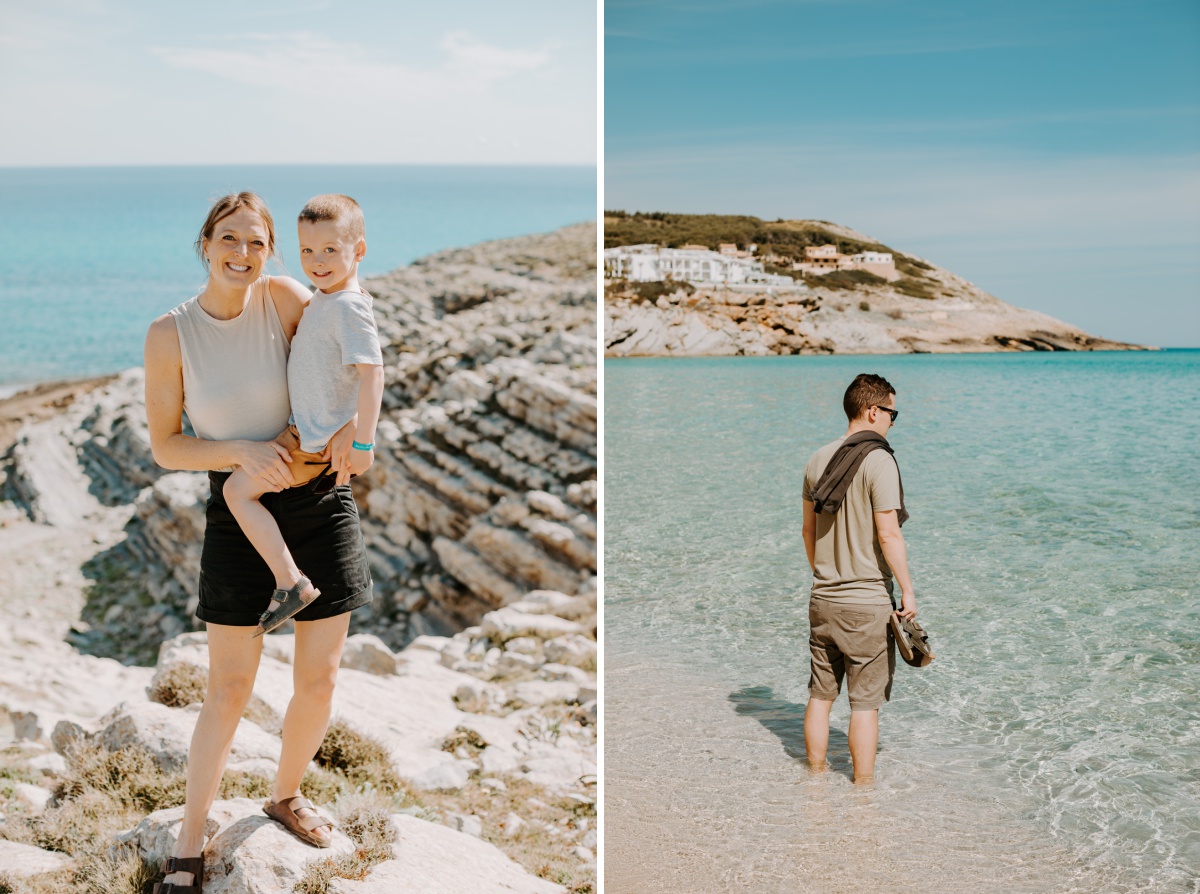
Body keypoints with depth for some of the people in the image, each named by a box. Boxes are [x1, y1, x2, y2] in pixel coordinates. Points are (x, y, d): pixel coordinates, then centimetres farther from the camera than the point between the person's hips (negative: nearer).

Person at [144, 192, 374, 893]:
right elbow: (165, 446, -3)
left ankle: (287, 794, 36)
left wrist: (352, 422, -12)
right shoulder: (171, 333, -8)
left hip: (321, 505, 2)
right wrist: (241, 451, -20)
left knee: (319, 682, 8)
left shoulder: (282, 297, -6)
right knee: (229, 691, 1)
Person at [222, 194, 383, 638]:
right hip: (311, 427, 10)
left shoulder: (348, 307, -25)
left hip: (317, 440, -10)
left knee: (238, 489, -14)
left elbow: (371, 372, -30)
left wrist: (363, 441, -30)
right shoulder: (323, 297, 6)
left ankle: (290, 582, -15)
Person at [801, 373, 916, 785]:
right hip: (868, 601, -6)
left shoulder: (818, 460, 6)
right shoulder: (878, 461, -15)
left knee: (820, 694, 15)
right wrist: (907, 590, -9)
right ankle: (863, 789, 9)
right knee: (865, 702, 2)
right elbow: (888, 535, -18)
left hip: (823, 599, 7)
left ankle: (816, 778, 26)